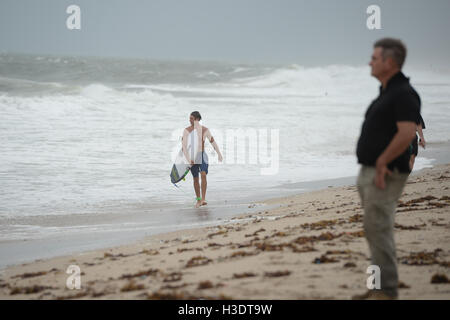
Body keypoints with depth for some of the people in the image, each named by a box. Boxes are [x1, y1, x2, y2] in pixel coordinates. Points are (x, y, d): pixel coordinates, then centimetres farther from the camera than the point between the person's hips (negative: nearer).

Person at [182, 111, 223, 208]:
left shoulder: (205, 130, -4)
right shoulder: (187, 130, -9)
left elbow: (213, 142, 7)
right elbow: (184, 146, -15)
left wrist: (219, 154, 11)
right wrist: (188, 159, -27)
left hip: (202, 156, 0)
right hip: (192, 157, 0)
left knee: (203, 175, -21)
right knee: (196, 179, 7)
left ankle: (203, 199, -23)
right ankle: (198, 200, 25)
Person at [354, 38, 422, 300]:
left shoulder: (404, 94, -16)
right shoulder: (386, 92, 17)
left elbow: (407, 133, -27)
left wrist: (382, 163, -21)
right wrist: (374, 165, 16)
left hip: (385, 174, -10)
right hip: (369, 171, 10)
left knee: (379, 229, -10)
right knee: (374, 229, 13)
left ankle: (388, 291, -6)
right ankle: (380, 287, 20)